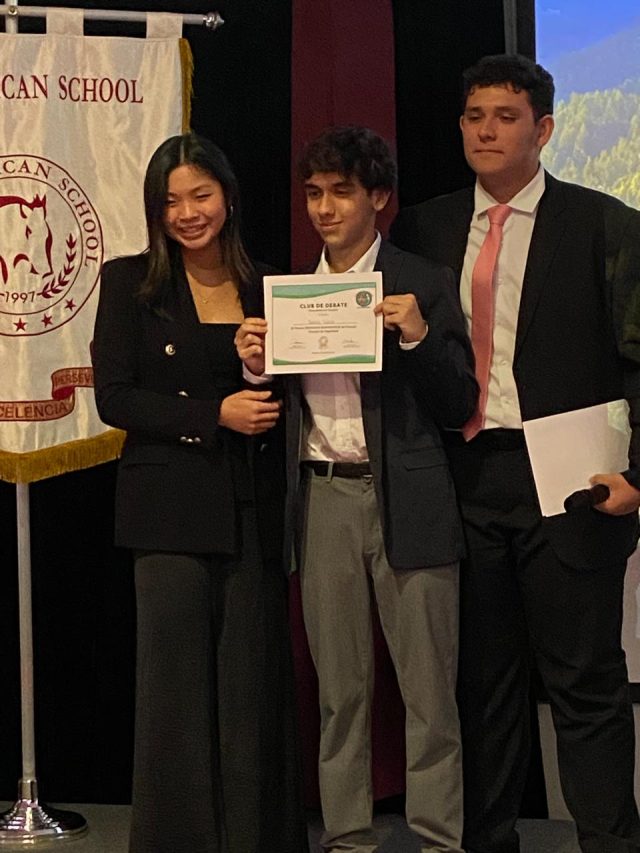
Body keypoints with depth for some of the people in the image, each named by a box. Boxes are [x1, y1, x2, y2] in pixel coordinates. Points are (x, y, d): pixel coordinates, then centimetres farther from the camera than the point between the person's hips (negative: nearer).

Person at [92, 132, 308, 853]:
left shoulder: (265, 286, 11)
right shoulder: (131, 282, 2)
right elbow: (114, 398, -5)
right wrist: (215, 414, -13)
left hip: (253, 512, 3)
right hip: (173, 509, -2)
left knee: (254, 685, 4)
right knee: (176, 686, 1)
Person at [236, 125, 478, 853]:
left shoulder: (423, 285, 0)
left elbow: (458, 406, -4)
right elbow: (277, 407, 11)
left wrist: (419, 335, -17)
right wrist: (253, 367, -7)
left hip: (407, 501, -3)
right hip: (323, 500, 4)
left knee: (428, 691, 0)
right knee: (339, 691, 10)